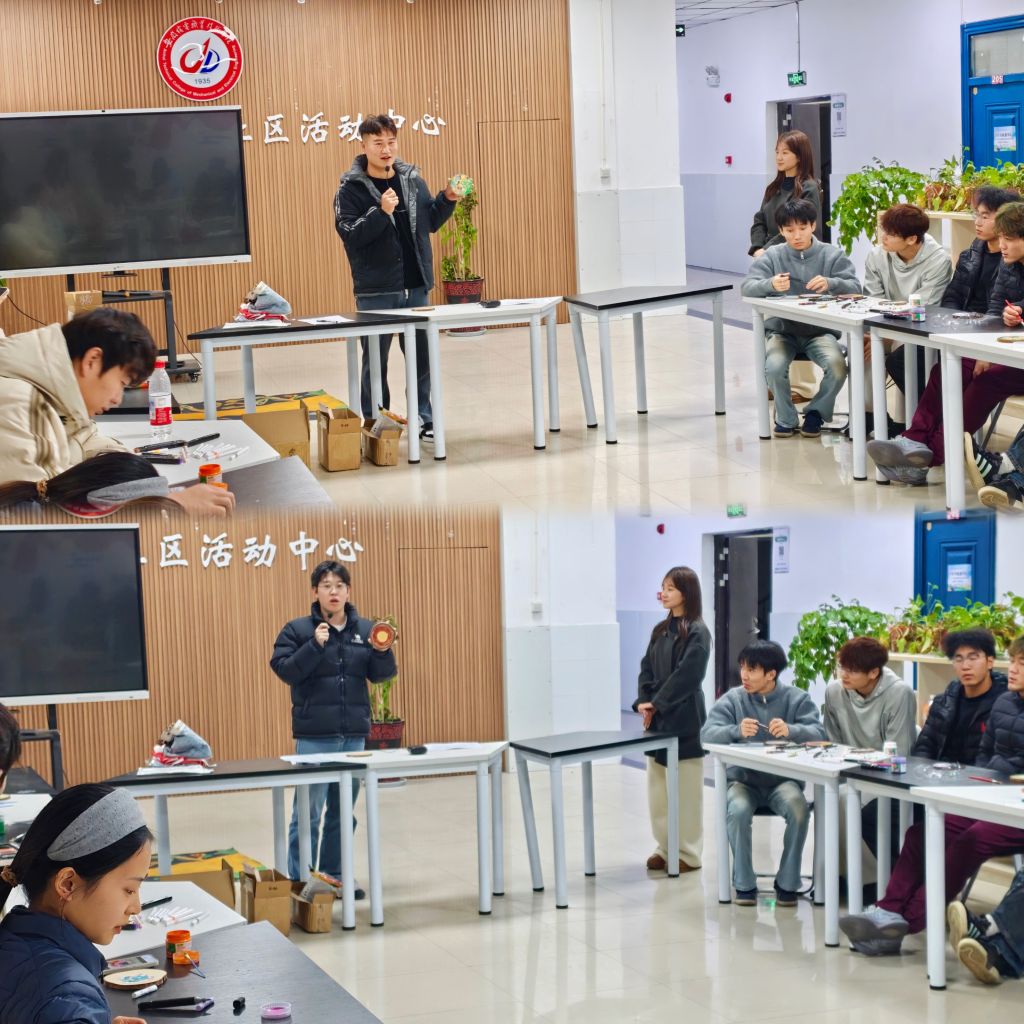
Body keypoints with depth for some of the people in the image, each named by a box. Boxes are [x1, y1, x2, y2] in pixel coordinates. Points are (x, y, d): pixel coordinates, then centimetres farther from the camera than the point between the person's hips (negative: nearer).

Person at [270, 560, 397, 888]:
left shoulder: (364, 630, 8)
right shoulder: (298, 630, -2)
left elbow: (381, 675, 5)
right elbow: (285, 670, -11)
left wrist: (382, 651, -14)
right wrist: (315, 645, -22)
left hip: (354, 734, 4)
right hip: (314, 735, -4)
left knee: (342, 811, 11)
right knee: (308, 812, -7)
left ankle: (333, 876, 20)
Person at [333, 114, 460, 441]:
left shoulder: (412, 179, 7)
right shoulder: (352, 188, -7)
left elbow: (430, 223, 17)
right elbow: (350, 234, -16)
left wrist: (447, 200, 0)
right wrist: (382, 212, -28)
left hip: (416, 287, 4)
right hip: (375, 291, -4)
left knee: (422, 357, 9)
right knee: (375, 362, 4)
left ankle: (424, 420, 19)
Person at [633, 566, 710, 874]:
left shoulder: (697, 632, -9)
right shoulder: (660, 630, 13)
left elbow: (686, 676, -16)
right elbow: (647, 669, 11)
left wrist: (657, 704, -15)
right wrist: (643, 703, -4)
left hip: (684, 720, -7)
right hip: (657, 720, 7)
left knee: (685, 788, -1)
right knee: (658, 787, 9)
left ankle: (688, 854, 5)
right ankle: (666, 848, 18)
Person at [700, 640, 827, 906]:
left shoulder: (797, 699, 2)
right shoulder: (732, 699, 3)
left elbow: (818, 733, -13)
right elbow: (707, 733, -11)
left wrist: (791, 730, -35)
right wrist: (736, 730, -32)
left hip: (783, 780, 0)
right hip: (743, 780, 0)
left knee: (799, 809, -31)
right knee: (738, 811, -32)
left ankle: (787, 884, -13)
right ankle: (744, 884, -13)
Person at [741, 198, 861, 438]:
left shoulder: (833, 255, 2)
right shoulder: (772, 256, 3)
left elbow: (854, 287, -9)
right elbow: (748, 287, -9)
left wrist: (830, 283, -32)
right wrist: (771, 284, -32)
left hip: (820, 330, 0)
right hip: (782, 330, 0)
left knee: (837, 367, -28)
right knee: (774, 366, -31)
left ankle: (816, 412, 3)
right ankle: (786, 419, -1)